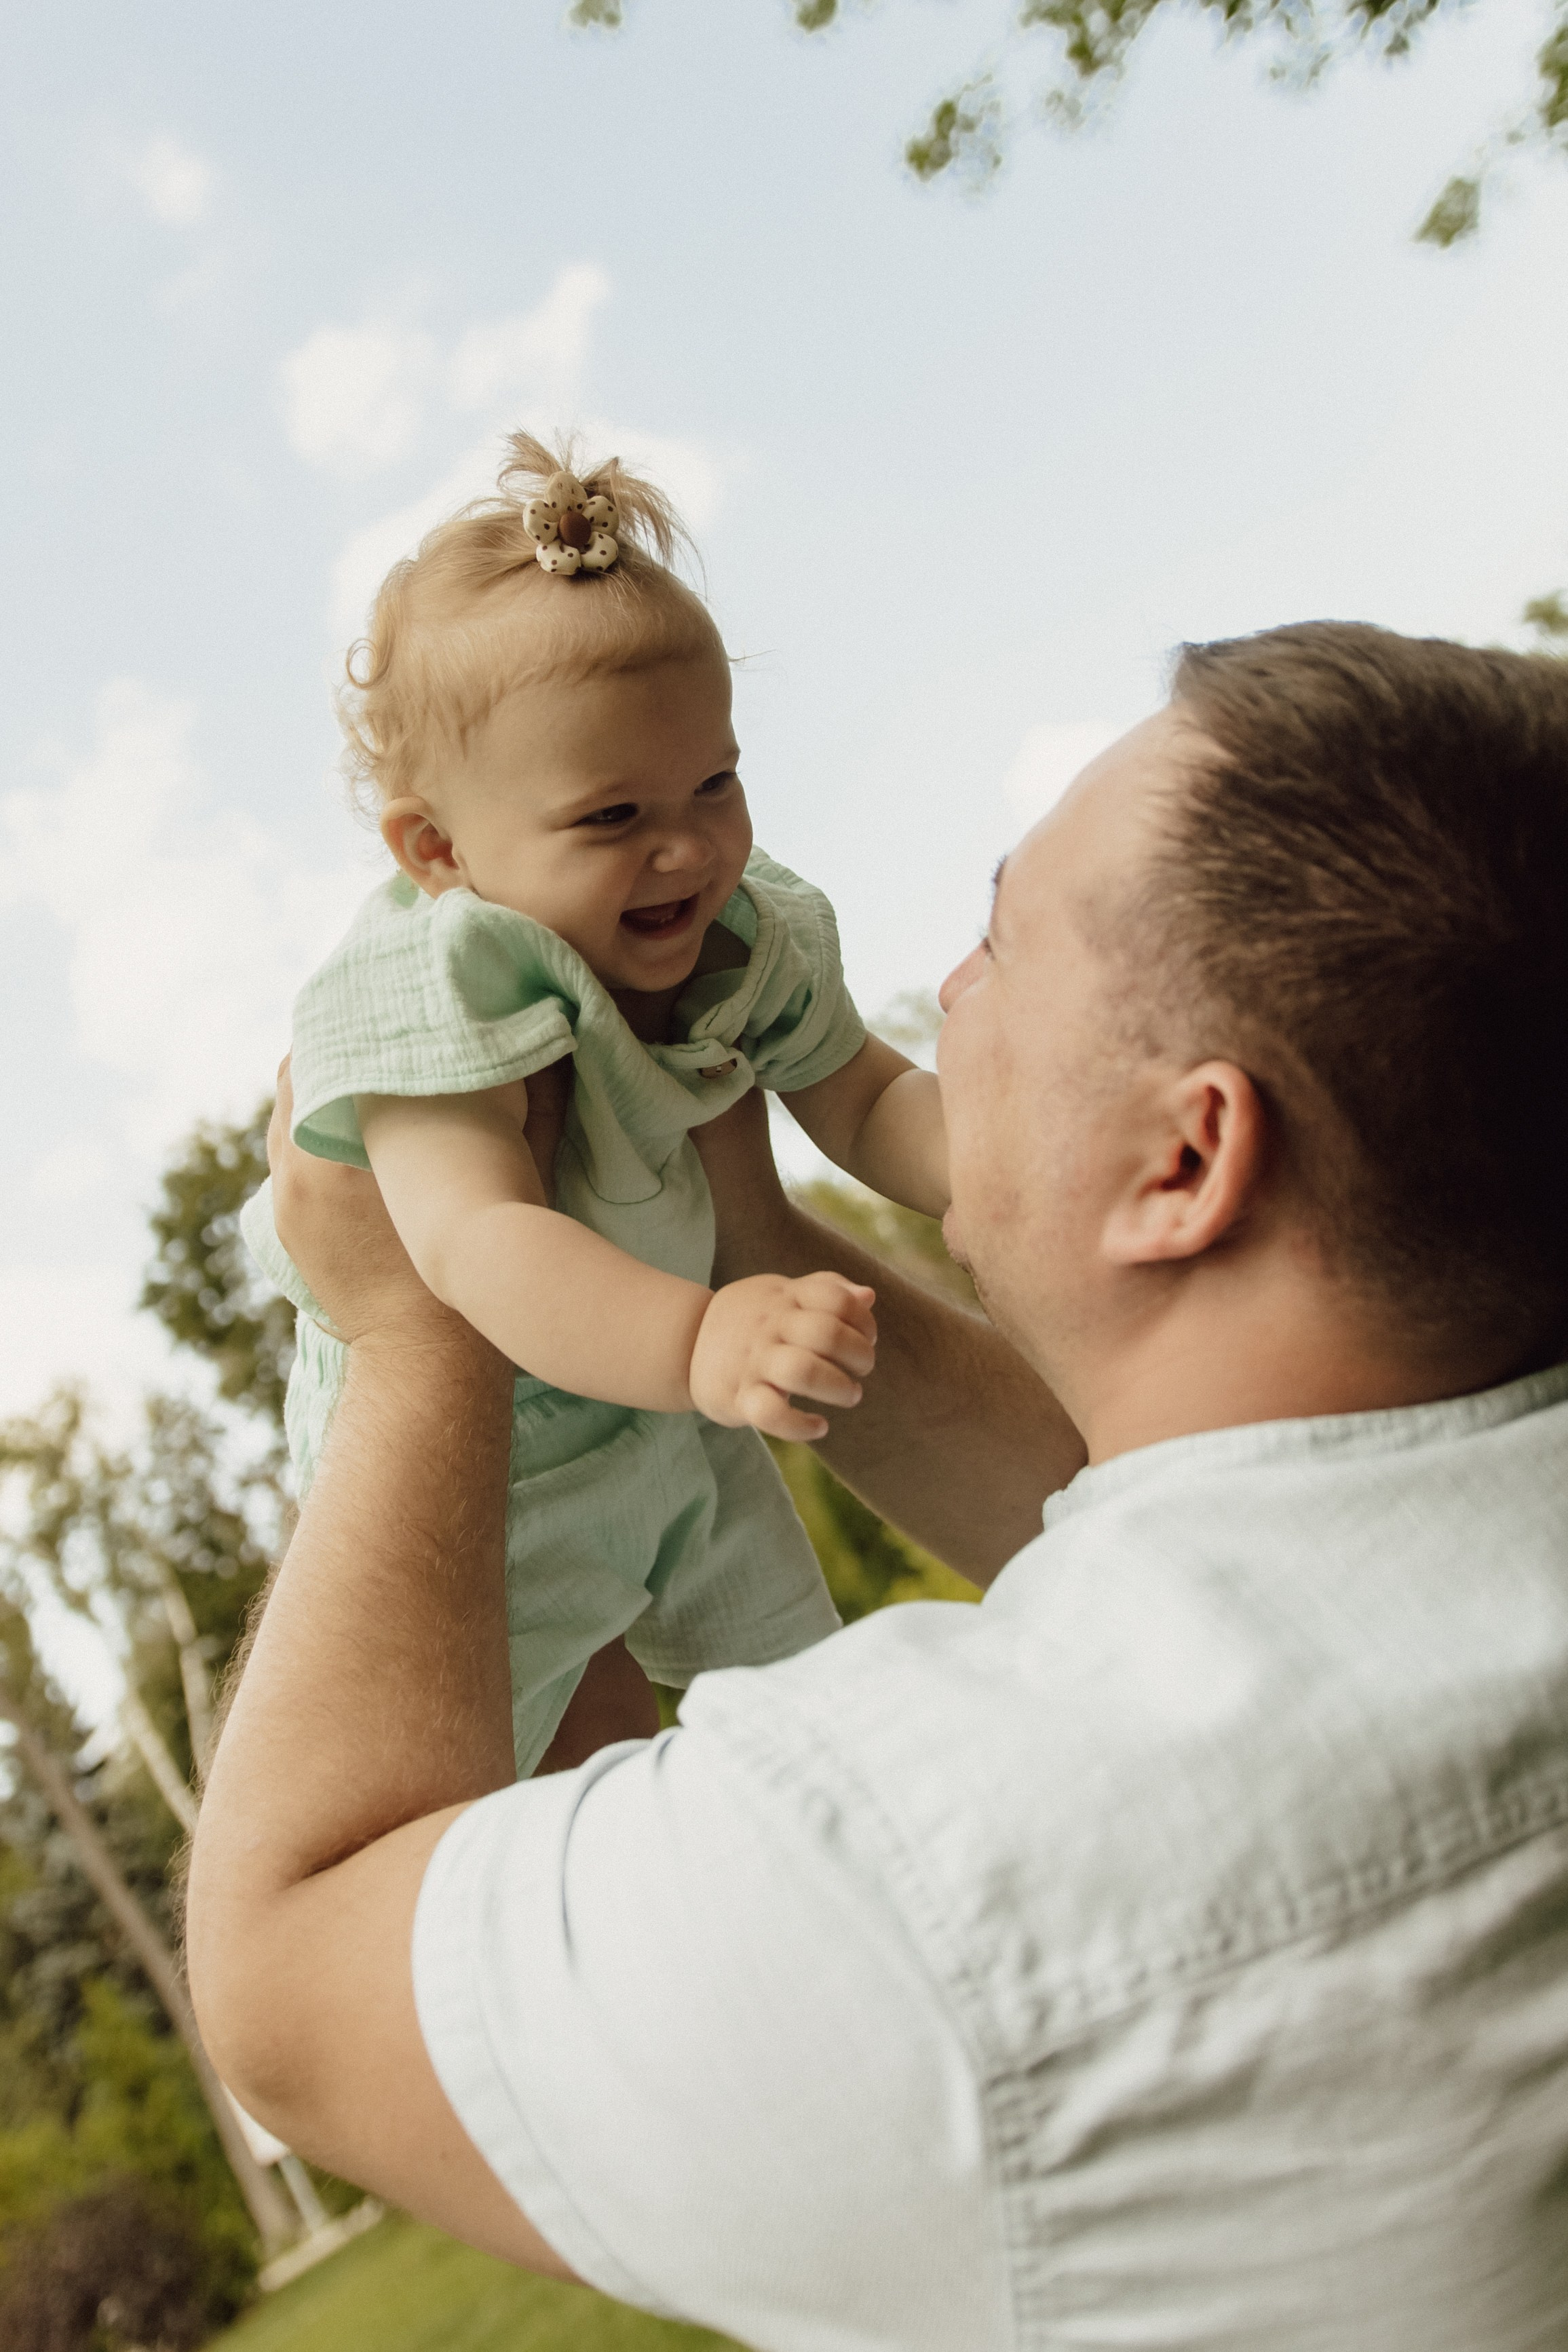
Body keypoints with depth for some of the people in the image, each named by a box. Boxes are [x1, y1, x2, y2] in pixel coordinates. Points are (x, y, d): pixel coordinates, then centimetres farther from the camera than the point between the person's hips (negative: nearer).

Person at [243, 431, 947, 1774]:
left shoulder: (752, 938, -13)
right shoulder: (437, 987, -35)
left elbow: (866, 1102, -2)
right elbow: (480, 1242, -49)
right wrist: (701, 1341, -67)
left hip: (680, 1423, 6)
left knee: (801, 1686, 25)